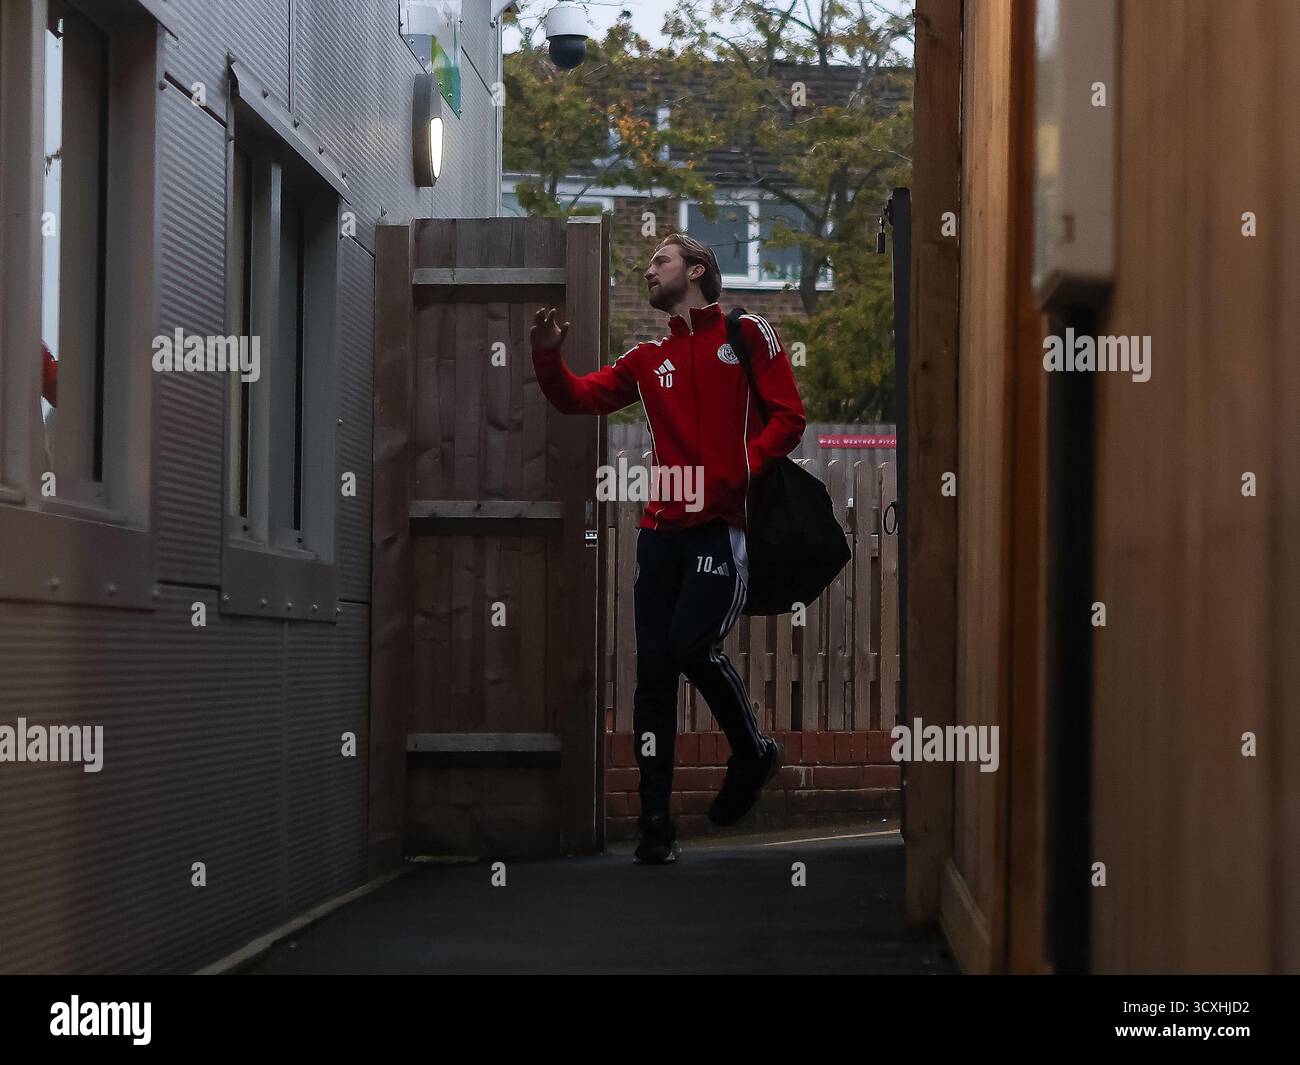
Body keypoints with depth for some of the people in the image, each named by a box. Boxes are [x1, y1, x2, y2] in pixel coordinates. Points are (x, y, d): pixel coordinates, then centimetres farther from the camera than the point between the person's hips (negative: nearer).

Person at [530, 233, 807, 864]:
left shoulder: (747, 334, 6)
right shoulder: (648, 359, 20)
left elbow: (788, 416, -2)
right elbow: (578, 398, 12)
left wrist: (740, 473, -14)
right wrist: (549, 358, -8)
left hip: (722, 525, -5)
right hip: (661, 529, 5)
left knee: (692, 645, -19)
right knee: (653, 666, 0)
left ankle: (753, 753, 10)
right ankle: (655, 821, 3)